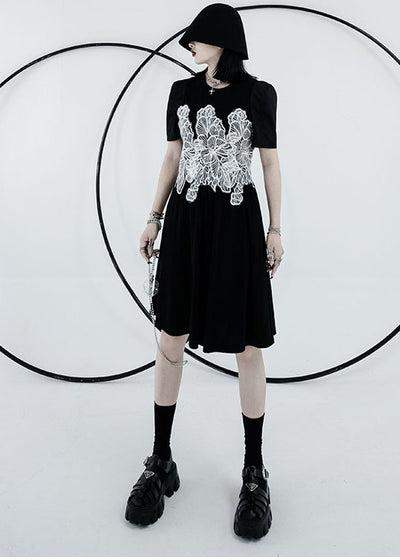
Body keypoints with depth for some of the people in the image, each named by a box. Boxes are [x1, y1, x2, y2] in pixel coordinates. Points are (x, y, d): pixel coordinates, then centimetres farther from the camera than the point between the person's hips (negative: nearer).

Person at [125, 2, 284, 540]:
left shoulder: (259, 93, 3)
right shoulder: (181, 91, 11)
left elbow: (271, 161, 4)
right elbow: (173, 157, 13)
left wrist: (276, 229, 0)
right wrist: (154, 219, 10)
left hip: (238, 223, -2)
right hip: (185, 220, 3)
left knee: (248, 347, -2)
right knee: (171, 339, 3)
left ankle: (255, 471, 15)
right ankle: (161, 461, 18)